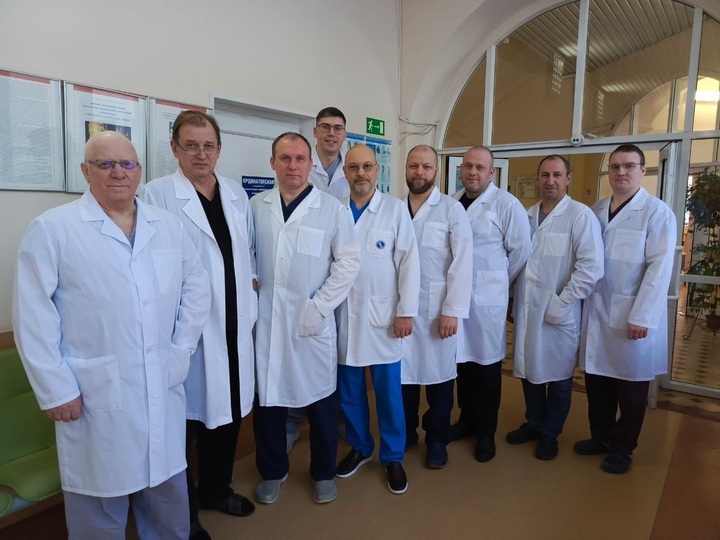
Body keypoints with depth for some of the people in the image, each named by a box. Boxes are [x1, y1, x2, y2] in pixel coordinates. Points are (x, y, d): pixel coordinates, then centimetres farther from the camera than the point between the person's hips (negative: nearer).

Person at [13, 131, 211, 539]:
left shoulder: (168, 225, 7)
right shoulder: (52, 229, -5)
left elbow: (197, 287, 8)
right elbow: (34, 317, -7)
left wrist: (181, 352, 1)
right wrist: (56, 390, -9)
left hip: (163, 389, 4)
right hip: (95, 395, -3)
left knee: (169, 496, 20)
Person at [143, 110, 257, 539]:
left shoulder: (236, 193, 9)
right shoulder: (158, 194, -7)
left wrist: (251, 304, 10)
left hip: (233, 323, 6)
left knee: (228, 406, 17)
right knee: (189, 412, 6)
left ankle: (216, 489, 40)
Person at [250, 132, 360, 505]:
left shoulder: (332, 209, -3)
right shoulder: (255, 207, 5)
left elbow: (349, 261, -4)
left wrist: (320, 307, -10)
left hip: (312, 321, -2)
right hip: (266, 320, 2)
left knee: (319, 400, 10)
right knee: (267, 397, 12)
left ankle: (323, 473, 33)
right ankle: (272, 472, 35)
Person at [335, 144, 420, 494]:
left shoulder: (395, 209, -2)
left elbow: (408, 262, -5)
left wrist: (406, 312, -8)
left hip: (383, 314, -2)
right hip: (344, 315, 3)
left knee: (388, 391, 7)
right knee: (349, 390, 13)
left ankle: (393, 458, 26)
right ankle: (359, 447, 34)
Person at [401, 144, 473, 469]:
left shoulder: (452, 210, -4)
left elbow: (462, 263, -8)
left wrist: (452, 311, -13)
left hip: (437, 307, -2)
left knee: (439, 373, 8)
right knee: (403, 372, 10)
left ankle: (437, 439, 28)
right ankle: (405, 433, 31)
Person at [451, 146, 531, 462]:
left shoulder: (506, 204, -7)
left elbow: (521, 250, -4)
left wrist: (498, 281, 2)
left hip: (487, 297, -4)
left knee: (487, 362, 6)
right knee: (462, 358, 14)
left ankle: (486, 431, 22)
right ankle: (466, 419, 32)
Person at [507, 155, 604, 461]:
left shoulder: (580, 215, -10)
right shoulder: (527, 216, 7)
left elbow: (591, 267, -16)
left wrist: (560, 304, -15)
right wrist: (512, 301, 4)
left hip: (559, 314, -5)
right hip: (526, 310, 5)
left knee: (558, 376, 11)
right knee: (528, 370, 17)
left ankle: (550, 433, 31)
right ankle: (533, 423, 38)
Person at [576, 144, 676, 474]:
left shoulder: (657, 212, -6)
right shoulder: (595, 212, 9)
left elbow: (660, 267, -12)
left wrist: (641, 317, -17)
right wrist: (580, 302, -2)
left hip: (633, 316, -4)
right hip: (596, 313, 4)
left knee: (630, 388, 9)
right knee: (597, 382, 12)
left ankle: (622, 448, 27)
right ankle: (600, 437, 32)